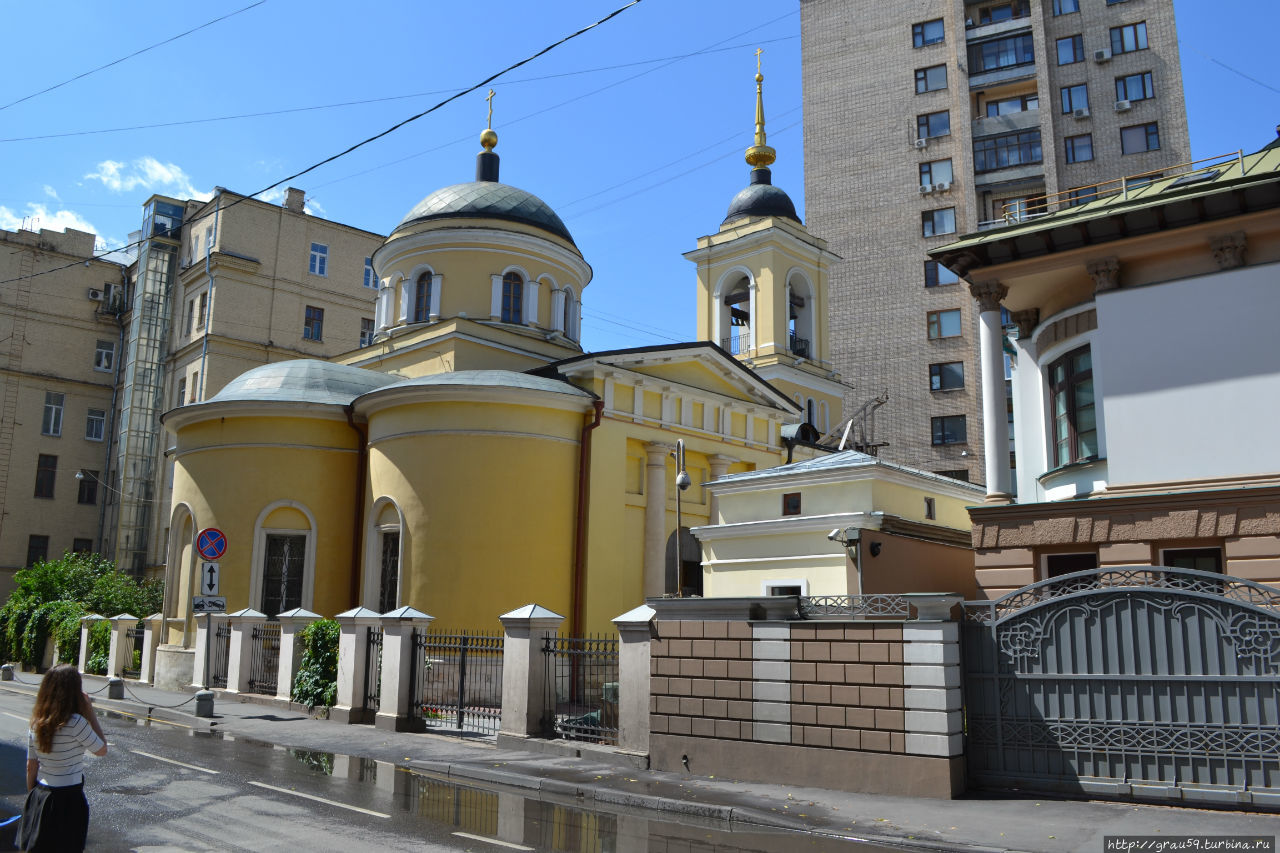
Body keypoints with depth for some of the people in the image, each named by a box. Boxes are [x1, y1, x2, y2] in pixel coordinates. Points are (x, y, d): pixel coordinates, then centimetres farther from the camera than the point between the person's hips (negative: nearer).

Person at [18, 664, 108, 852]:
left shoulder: (36, 723, -1)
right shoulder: (76, 723, -21)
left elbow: (31, 767, 6)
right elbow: (102, 750, -8)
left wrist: (32, 798, 18)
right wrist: (91, 715, -8)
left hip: (39, 798, 6)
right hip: (67, 799, -6)